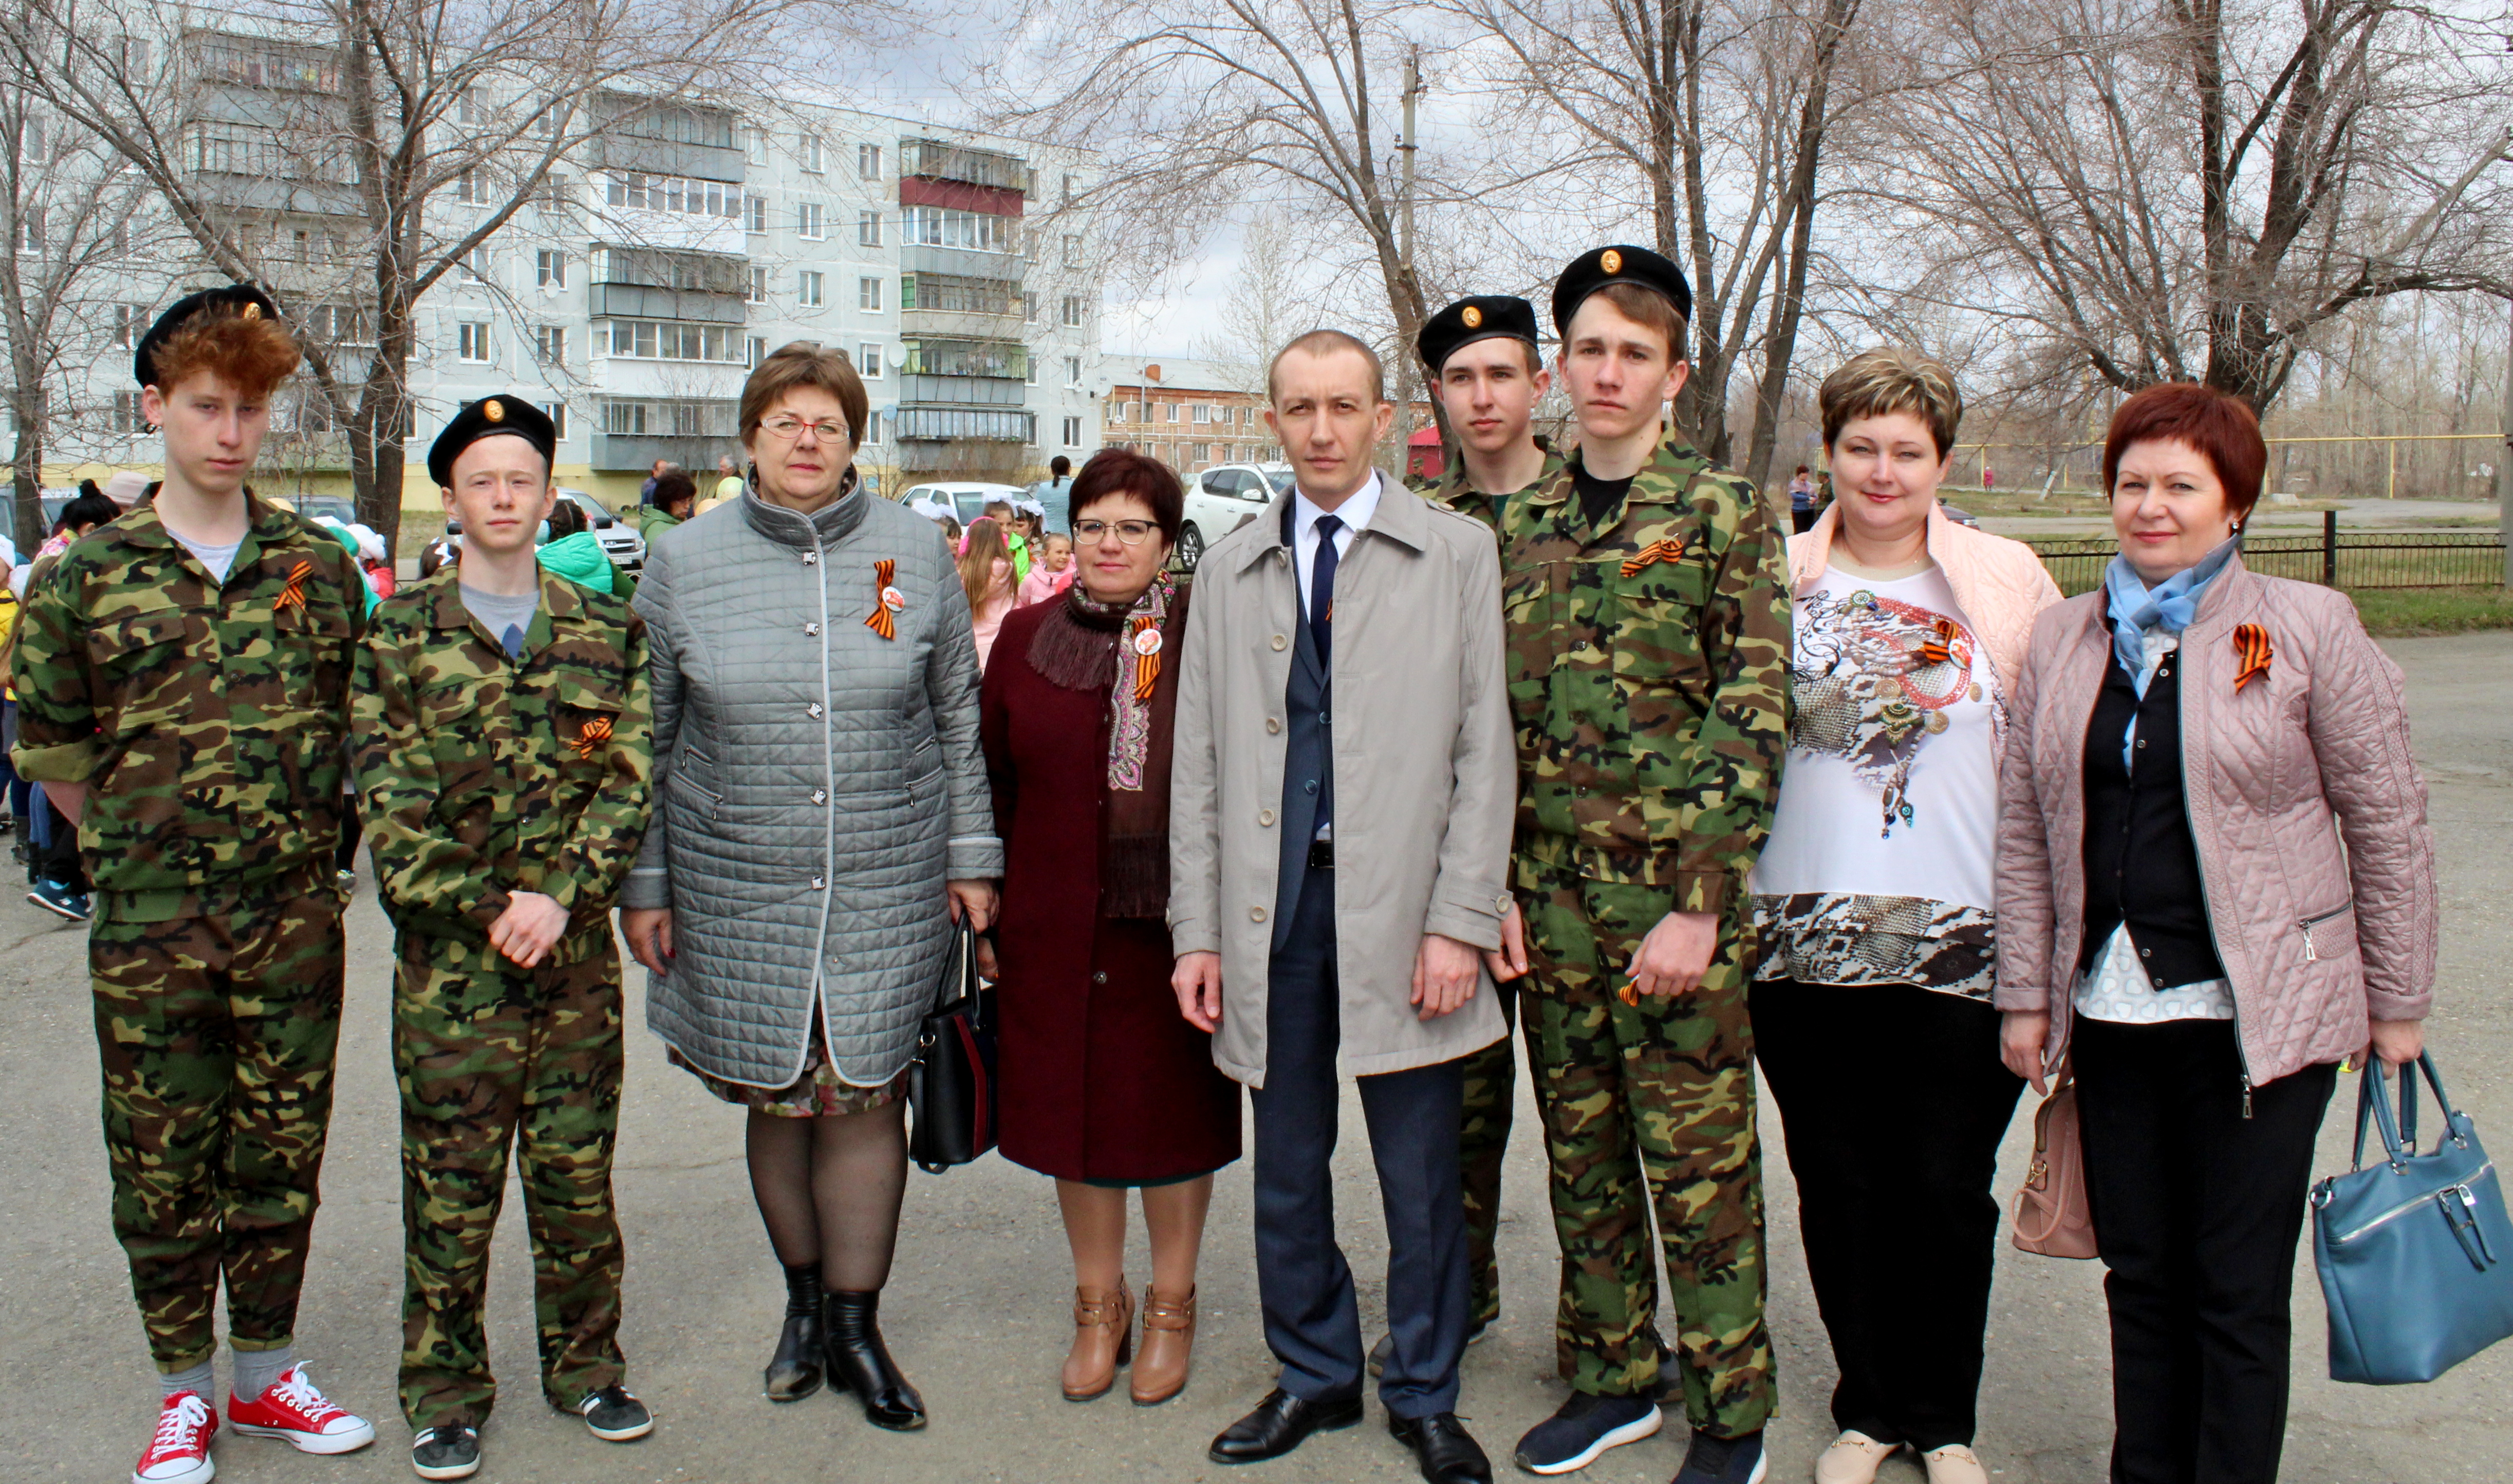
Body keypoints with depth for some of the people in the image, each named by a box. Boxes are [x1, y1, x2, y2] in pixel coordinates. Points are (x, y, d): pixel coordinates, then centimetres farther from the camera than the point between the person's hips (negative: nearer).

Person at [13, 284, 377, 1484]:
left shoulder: (319, 566, 3)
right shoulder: (86, 575, -1)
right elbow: (49, 749, 6)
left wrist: (308, 841, 8)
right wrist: (140, 846, 5)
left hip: (295, 917, 1)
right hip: (149, 925, -1)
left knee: (281, 1150, 11)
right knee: (162, 1162, 8)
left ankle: (266, 1370, 28)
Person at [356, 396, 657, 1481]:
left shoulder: (606, 631, 7)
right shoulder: (400, 636, 1)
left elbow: (628, 783, 0)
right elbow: (391, 806, -5)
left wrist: (561, 897, -13)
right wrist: (492, 908, -13)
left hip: (577, 953, 2)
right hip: (449, 956, -1)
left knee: (577, 1170, 11)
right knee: (450, 1183, 6)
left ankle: (585, 1362, 26)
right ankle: (445, 1388, 22)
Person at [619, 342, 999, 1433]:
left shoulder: (914, 553, 3)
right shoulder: (683, 563, 2)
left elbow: (959, 715, 8)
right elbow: (650, 739, 6)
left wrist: (970, 855, 6)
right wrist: (645, 884, 5)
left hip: (890, 887, 0)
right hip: (738, 886, 1)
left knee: (865, 1098, 2)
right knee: (775, 1098, 9)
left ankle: (855, 1326, 18)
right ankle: (804, 1295, 31)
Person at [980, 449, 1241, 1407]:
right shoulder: (1027, 638, 4)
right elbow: (994, 781, 8)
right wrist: (988, 912, 5)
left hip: (1174, 923, -2)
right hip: (1054, 927, 3)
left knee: (1175, 1110, 10)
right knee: (1072, 1110, 12)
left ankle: (1172, 1304, 30)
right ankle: (1099, 1304, 32)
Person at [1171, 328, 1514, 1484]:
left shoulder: (1457, 553, 3)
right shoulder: (1230, 569, 12)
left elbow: (1483, 748, -1)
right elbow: (1198, 761, 11)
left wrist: (1460, 920, -8)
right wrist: (1197, 931, 5)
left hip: (1399, 906, -2)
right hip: (1271, 909, 3)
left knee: (1420, 1174, 6)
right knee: (1286, 1165, 12)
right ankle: (1315, 1376, 31)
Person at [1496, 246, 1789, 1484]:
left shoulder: (1726, 515, -4)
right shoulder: (1519, 527, 10)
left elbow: (1752, 720, -9)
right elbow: (1494, 722, 12)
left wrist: (1698, 908, -15)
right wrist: (1499, 886, 5)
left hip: (1677, 907, -4)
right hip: (1550, 905, 5)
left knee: (1701, 1168, 4)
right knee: (1581, 1153, 14)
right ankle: (1611, 1377, 31)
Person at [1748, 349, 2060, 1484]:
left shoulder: (2009, 580, 5)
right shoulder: (1774, 578, 5)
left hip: (1963, 937, -1)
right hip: (1805, 934, 1)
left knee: (1947, 1188, 5)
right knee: (1838, 1185, 9)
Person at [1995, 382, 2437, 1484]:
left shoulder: (2308, 628, -3)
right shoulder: (2062, 639, 8)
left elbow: (2388, 825, -1)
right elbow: (2025, 831, 9)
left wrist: (2396, 1002, 0)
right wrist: (2027, 994, 7)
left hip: (2256, 1014, -4)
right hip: (2111, 1010, 4)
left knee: (2239, 1290, 3)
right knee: (2139, 1273, 13)